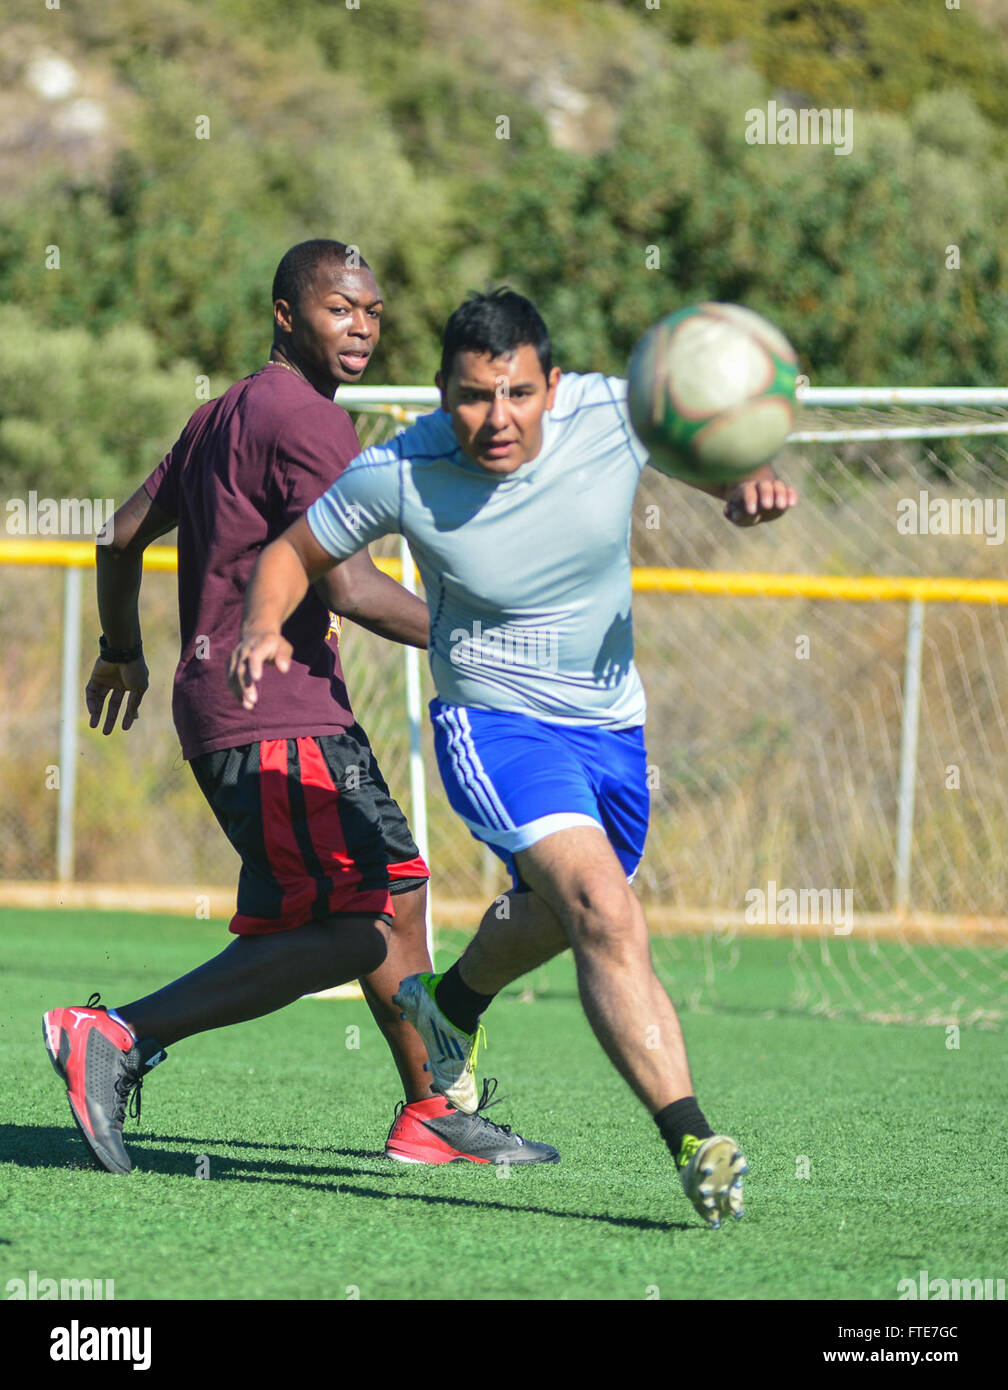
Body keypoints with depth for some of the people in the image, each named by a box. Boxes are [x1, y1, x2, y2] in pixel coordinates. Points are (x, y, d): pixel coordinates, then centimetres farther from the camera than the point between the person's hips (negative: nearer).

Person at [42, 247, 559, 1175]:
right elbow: (350, 587, -21)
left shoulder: (226, 413, 17)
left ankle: (432, 1115, 26)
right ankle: (117, 1040, -19)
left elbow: (125, 534, 26)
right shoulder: (306, 420, -13)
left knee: (399, 889, 18)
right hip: (278, 725, -11)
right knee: (347, 933, -15)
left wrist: (123, 649, 41)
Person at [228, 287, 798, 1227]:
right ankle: (692, 1141, -31)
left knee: (556, 916, 28)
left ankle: (452, 1007, 61)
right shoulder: (397, 476, -20)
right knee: (605, 916, -27)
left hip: (612, 725, 5)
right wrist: (263, 627, -24)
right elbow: (294, 552, -3)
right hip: (493, 721, -5)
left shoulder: (610, 416, -16)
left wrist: (750, 481, -21)